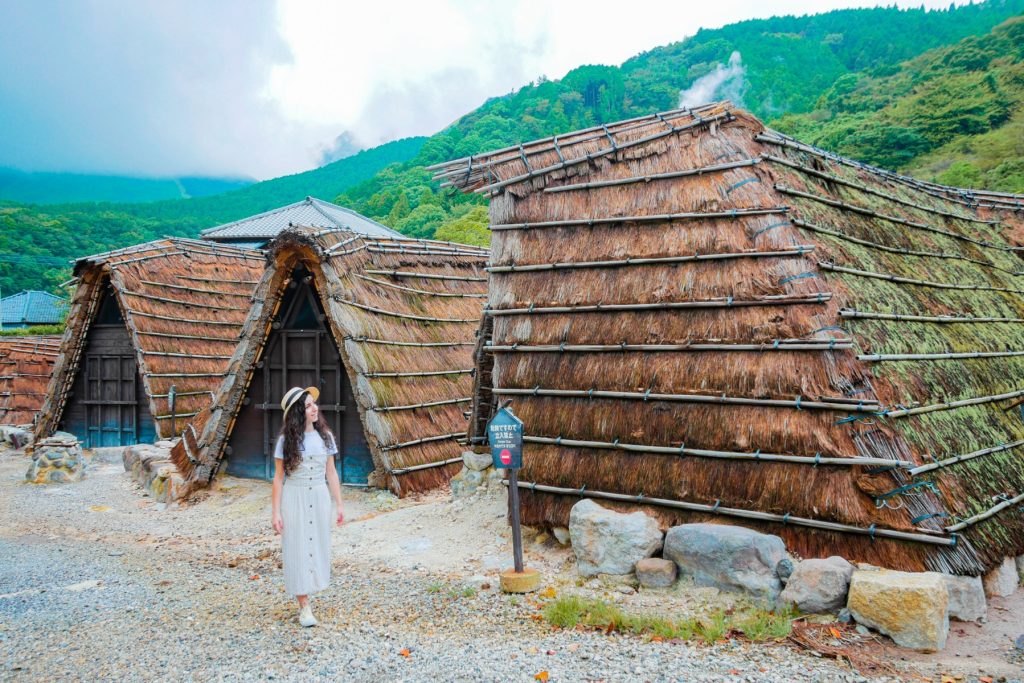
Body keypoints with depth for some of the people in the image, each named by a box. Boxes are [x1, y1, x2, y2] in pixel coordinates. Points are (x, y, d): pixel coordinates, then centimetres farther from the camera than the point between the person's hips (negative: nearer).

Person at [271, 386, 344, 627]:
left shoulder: (325, 436, 2)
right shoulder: (287, 440, -6)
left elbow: (331, 473, 8)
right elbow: (278, 477, -4)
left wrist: (339, 504, 7)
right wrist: (275, 512, -8)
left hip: (320, 498, 3)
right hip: (294, 499, -3)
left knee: (317, 546, 8)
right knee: (298, 549, 0)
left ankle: (304, 596, 26)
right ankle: (304, 607, 8)